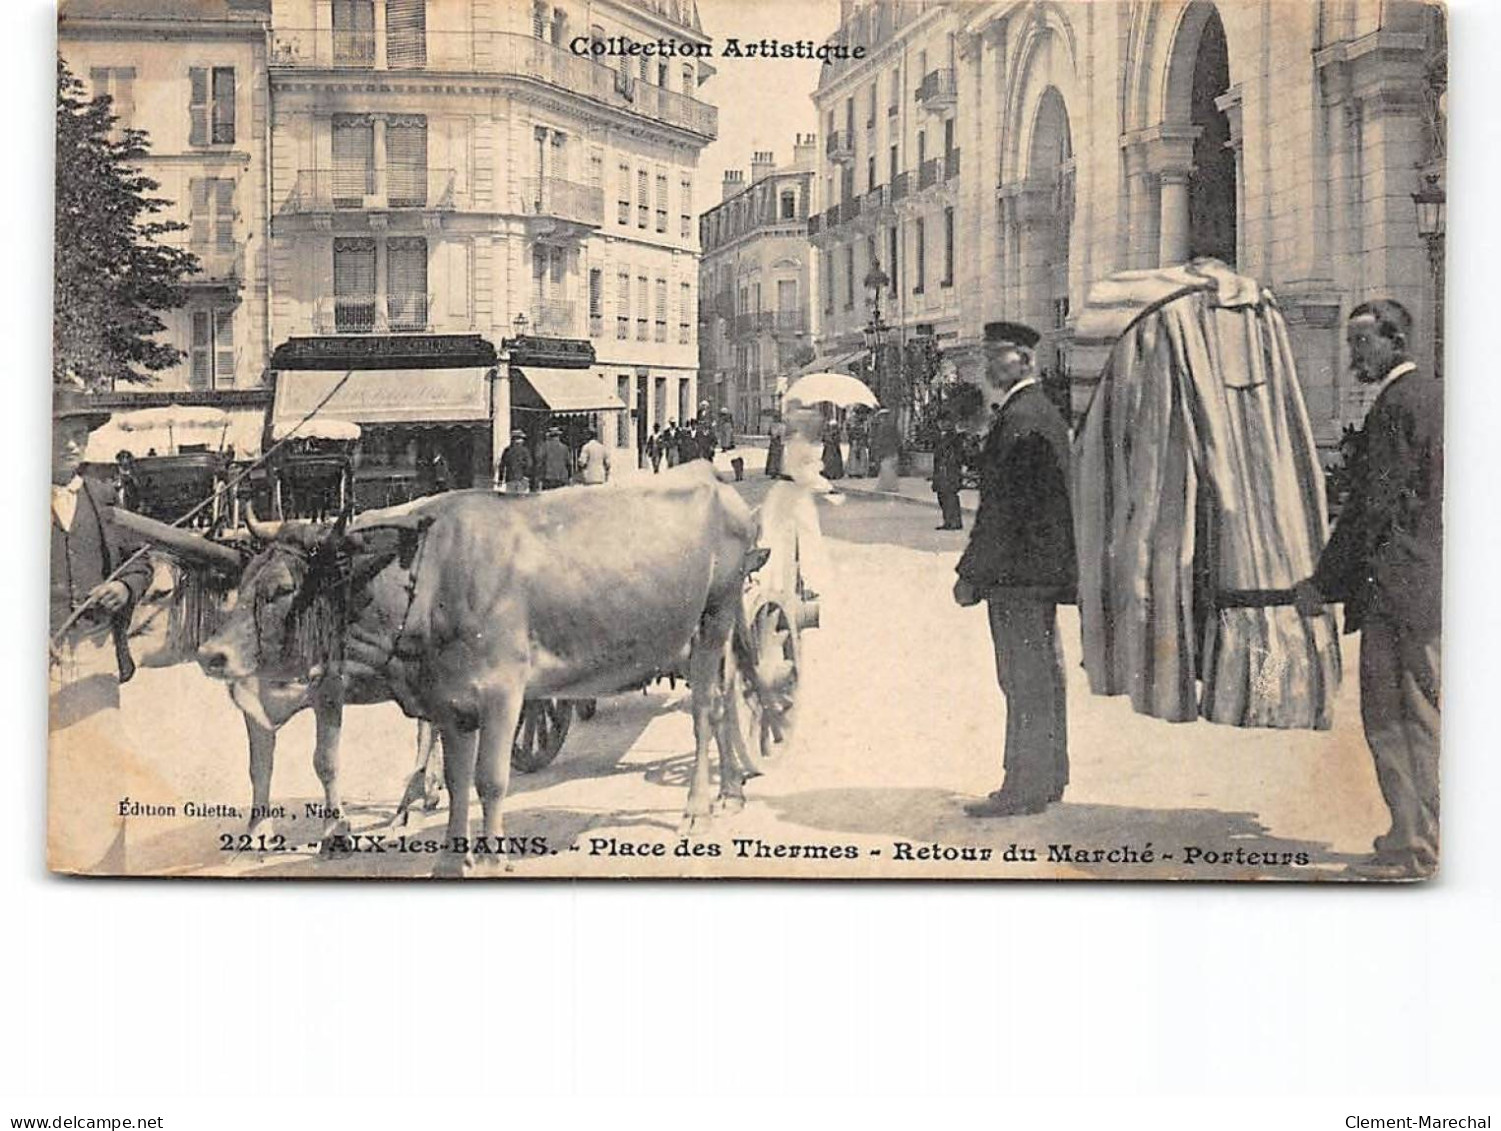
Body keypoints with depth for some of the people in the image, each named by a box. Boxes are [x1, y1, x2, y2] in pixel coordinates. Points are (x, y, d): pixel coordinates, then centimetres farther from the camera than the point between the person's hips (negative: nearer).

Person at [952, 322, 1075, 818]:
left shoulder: (1020, 418, -17)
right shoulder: (1043, 410, 15)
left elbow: (1003, 507, -20)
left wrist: (971, 574, -17)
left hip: (1018, 572, -11)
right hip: (1045, 568, 11)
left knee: (1025, 684, -5)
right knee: (1043, 679, 16)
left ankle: (1024, 788, 0)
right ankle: (1048, 778, 25)